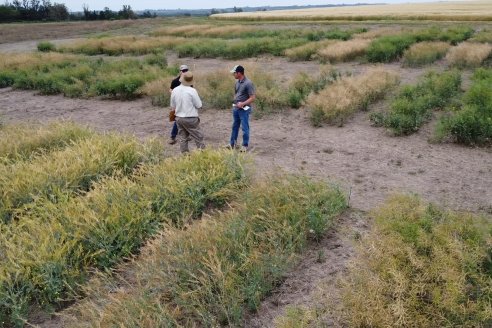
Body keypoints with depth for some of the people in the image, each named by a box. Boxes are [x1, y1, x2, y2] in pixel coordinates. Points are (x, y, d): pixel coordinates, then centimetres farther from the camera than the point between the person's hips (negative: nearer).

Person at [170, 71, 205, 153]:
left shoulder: (174, 90, -1)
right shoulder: (192, 91, -16)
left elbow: (173, 106, 7)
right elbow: (199, 105, -9)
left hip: (179, 118, 5)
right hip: (191, 118, -5)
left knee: (182, 139, 12)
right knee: (198, 138, 4)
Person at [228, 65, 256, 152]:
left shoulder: (248, 83, -16)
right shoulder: (237, 82, 7)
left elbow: (253, 97, -17)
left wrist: (243, 104, -23)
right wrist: (235, 101, 3)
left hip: (244, 109, -8)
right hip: (235, 108, 8)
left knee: (245, 128, 2)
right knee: (235, 126, 16)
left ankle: (245, 145, 13)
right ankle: (232, 143, 27)